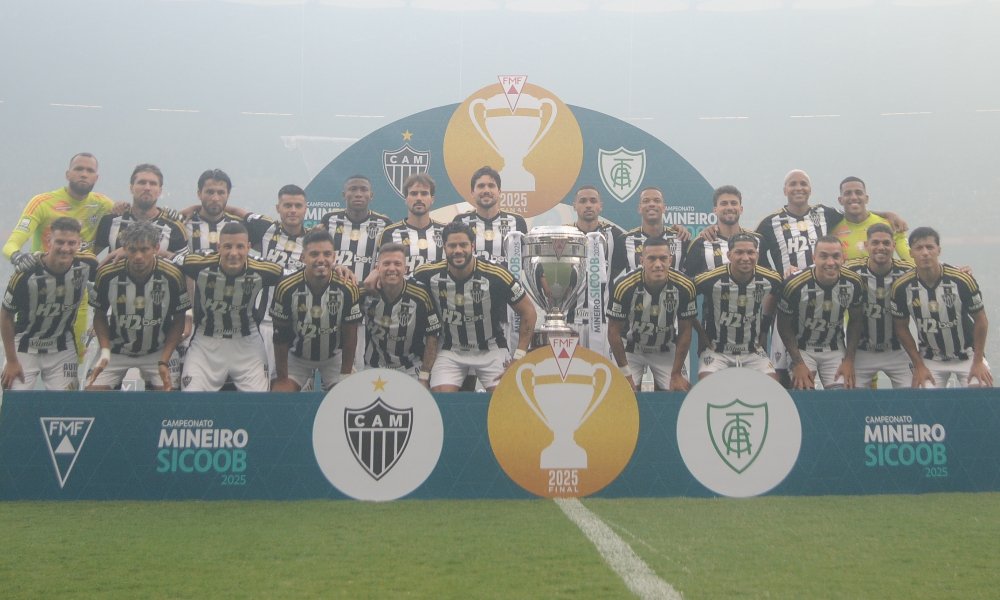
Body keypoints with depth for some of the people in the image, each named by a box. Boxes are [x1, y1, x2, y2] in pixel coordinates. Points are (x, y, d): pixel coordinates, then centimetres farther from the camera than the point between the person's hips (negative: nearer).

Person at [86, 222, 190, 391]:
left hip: (159, 350, -1)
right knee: (93, 388, -10)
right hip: (116, 350, 1)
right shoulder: (107, 274, -17)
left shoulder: (173, 275, -19)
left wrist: (164, 361, -14)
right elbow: (100, 316, -1)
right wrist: (105, 351, -14)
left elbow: (178, 320, -7)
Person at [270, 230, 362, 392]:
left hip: (334, 357, 0)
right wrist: (282, 377, -9)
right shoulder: (286, 288, -24)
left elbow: (350, 336, -12)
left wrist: (346, 376, -9)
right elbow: (280, 335, -12)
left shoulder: (348, 289, -23)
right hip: (296, 356, 0)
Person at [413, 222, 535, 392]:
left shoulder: (495, 276, -19)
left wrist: (519, 357, -10)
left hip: (491, 350, -1)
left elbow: (527, 311, -7)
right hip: (450, 351, 1)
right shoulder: (429, 275, -14)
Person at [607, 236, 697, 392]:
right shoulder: (624, 286, -27)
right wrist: (626, 375, -14)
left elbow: (684, 331, -9)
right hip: (630, 348, -2)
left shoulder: (684, 286, -21)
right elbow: (614, 332, -16)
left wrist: (676, 374, -9)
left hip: (666, 350, 2)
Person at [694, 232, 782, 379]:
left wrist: (763, 334, 12)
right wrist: (702, 335, 0)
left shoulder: (771, 280, -8)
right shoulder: (710, 279, -19)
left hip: (753, 352, 3)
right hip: (716, 350, -3)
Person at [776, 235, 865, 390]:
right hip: (801, 349, -2)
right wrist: (798, 363, -13)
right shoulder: (795, 285, -25)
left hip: (835, 349, 3)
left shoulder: (854, 283, -15)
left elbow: (855, 321, 1)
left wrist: (849, 360, -4)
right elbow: (784, 326, -10)